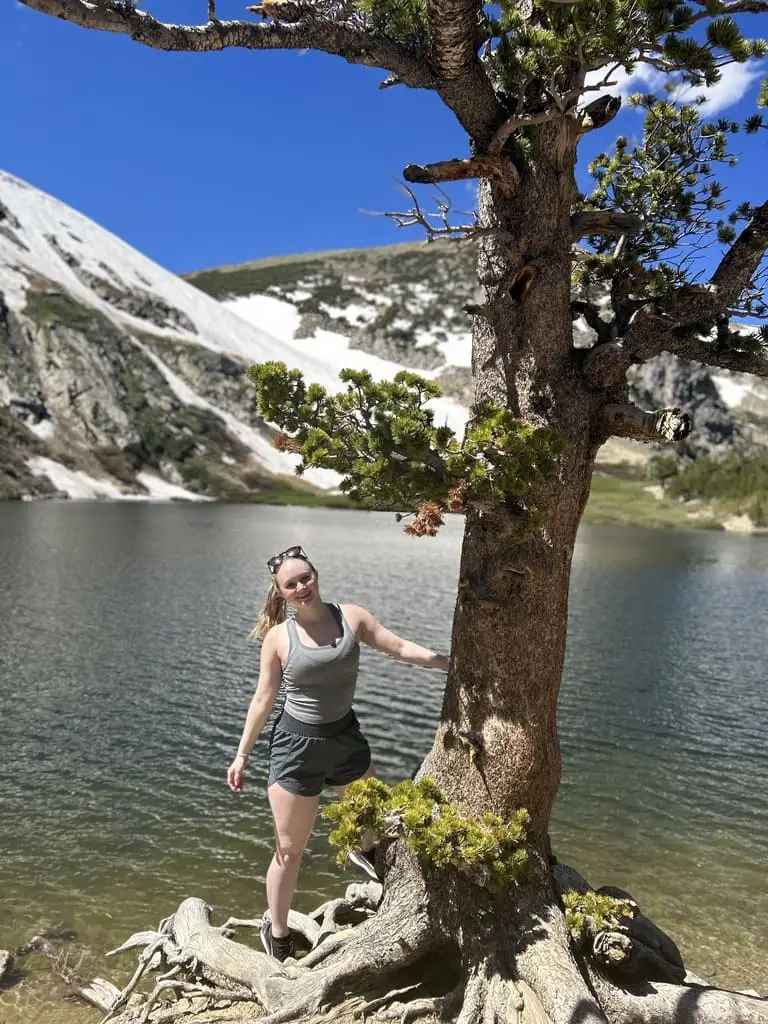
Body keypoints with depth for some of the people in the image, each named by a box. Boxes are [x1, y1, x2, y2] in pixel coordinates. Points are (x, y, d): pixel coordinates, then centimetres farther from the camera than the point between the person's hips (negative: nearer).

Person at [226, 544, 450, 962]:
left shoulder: (351, 617, -7)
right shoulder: (278, 637, -12)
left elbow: (402, 648, -8)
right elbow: (263, 698, -4)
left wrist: (453, 664, -15)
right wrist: (242, 754, -2)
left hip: (345, 736, 4)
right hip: (296, 744, -4)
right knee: (289, 849, 5)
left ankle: (365, 853, 64)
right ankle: (277, 932, 30)